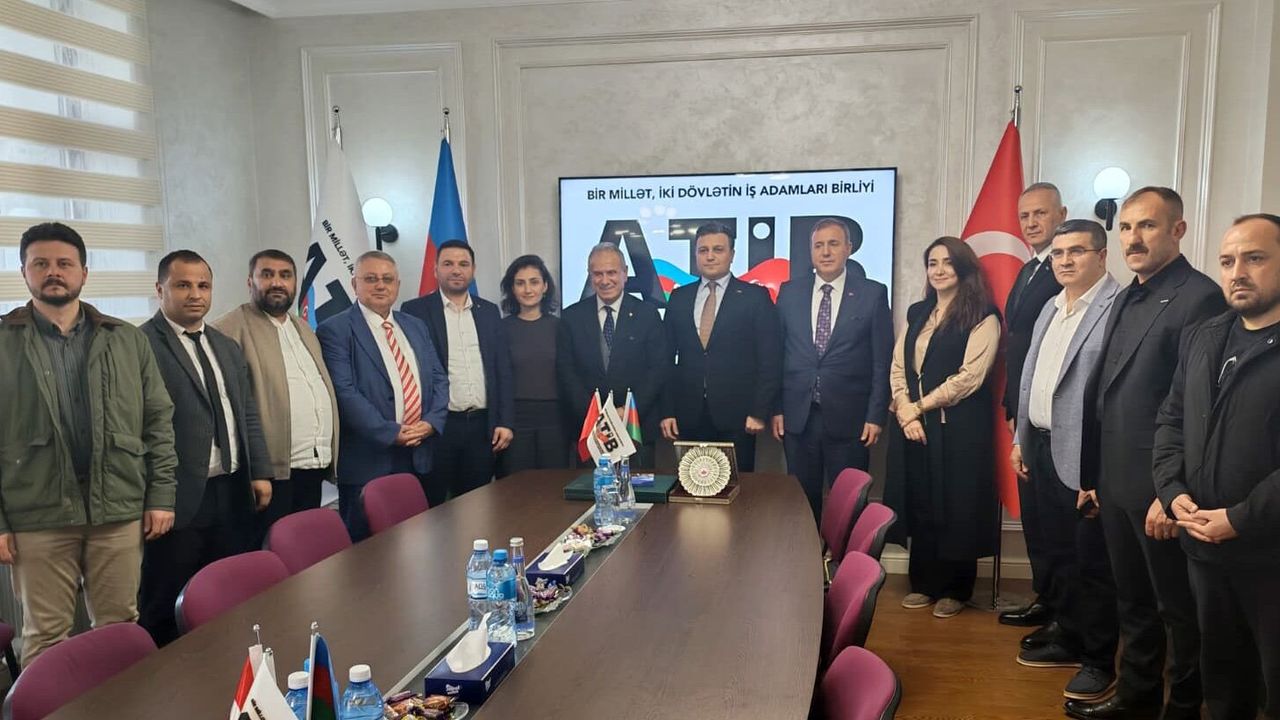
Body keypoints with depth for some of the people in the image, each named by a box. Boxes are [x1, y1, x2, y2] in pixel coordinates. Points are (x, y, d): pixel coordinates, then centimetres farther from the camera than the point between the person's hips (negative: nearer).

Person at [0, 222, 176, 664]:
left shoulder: (126, 341, 8)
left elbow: (158, 420, 8)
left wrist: (161, 495, 2)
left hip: (120, 511, 2)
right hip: (37, 517, -1)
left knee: (121, 629, 10)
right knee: (45, 637, 8)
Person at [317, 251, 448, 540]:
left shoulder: (415, 327, 15)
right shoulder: (335, 330, -6)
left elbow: (439, 379, 12)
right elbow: (345, 393, -15)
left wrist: (431, 422, -6)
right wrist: (392, 433, -18)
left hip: (418, 457, 6)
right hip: (368, 460, -6)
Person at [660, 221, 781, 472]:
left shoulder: (755, 297, 1)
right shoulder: (679, 298, 10)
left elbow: (770, 360, -2)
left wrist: (760, 412, -8)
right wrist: (667, 411, 2)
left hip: (736, 416, -2)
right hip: (688, 417, 3)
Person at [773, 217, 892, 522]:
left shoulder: (873, 294, 0)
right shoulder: (789, 292, 6)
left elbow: (883, 360, -1)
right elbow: (777, 354, 8)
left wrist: (875, 416, -5)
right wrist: (776, 408, 3)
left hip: (848, 418, -2)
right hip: (797, 417, 2)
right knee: (802, 500, 9)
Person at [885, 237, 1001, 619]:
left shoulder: (983, 317, -4)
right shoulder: (917, 314, 14)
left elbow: (970, 376, -13)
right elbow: (897, 367, 8)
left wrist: (922, 405, -11)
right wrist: (906, 412, -7)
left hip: (959, 426, -5)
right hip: (913, 424, 5)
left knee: (955, 506, 2)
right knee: (919, 505, 9)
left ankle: (955, 589, 16)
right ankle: (924, 583, 21)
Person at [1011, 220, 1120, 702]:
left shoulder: (1117, 308, -15)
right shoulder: (1051, 308, 14)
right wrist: (1020, 439, 16)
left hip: (1083, 457, -8)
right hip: (1041, 448, 8)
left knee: (1092, 562, 4)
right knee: (1058, 554, 18)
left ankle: (1100, 660, 20)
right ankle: (1069, 640, 34)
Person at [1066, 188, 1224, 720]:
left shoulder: (1199, 298, -14)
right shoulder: (1126, 299, 12)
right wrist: (1095, 474, 13)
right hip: (1117, 484, 8)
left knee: (1179, 610, 9)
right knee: (1132, 602, 20)